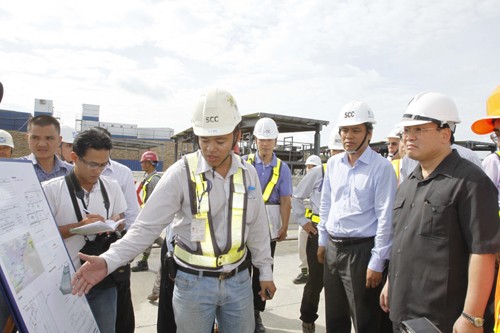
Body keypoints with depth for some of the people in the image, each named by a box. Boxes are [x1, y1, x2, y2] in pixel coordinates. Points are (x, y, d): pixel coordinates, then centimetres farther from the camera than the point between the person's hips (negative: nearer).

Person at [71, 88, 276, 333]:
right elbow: (147, 226, -14)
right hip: (194, 283, -3)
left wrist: (265, 271, 12)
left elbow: (257, 227, 7)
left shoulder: (248, 173, -3)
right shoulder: (181, 173, -16)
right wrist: (108, 261, -26)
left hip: (239, 281, 4)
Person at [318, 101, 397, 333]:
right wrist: (322, 241, 14)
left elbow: (385, 217, -13)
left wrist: (377, 262, -14)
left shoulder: (382, 168, -11)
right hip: (332, 247, 6)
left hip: (361, 249, -5)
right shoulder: (333, 164, 6)